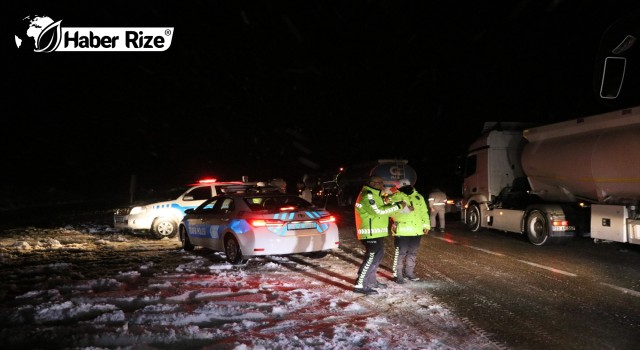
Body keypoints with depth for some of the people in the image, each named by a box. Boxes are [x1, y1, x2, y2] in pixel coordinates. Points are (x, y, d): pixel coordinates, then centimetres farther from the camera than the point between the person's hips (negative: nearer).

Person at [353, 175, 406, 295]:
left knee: (378, 256, 17)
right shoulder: (367, 196, -16)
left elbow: (382, 209, 16)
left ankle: (371, 281, 28)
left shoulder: (374, 195, 19)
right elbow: (378, 211, -24)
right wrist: (398, 206, -19)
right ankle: (360, 285, -10)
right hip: (370, 233, -11)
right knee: (371, 258, -12)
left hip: (377, 233, 11)